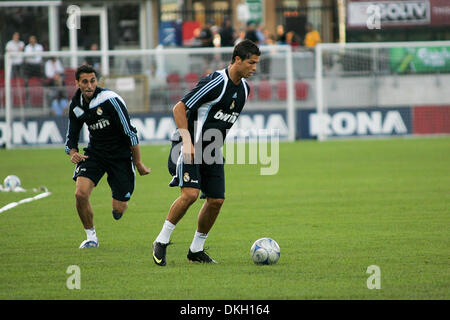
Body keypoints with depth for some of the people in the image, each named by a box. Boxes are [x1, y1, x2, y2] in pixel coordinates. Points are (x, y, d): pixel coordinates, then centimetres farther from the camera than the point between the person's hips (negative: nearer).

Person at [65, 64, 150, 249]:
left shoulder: (110, 100, -21)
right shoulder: (76, 106, -3)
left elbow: (129, 133, -16)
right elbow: (72, 136, 9)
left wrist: (138, 163, -12)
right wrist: (73, 153, -14)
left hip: (120, 155, -4)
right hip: (95, 153, 4)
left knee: (119, 209, -4)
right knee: (80, 193, -20)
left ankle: (120, 200, 37)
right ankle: (91, 236, 3)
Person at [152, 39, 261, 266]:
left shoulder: (244, 88, 6)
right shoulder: (215, 83, -19)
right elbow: (179, 108, -18)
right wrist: (187, 141, -24)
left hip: (212, 152, 8)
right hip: (190, 148, -8)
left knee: (216, 200, 1)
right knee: (190, 194, -22)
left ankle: (196, 250, 15)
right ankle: (161, 241, -8)